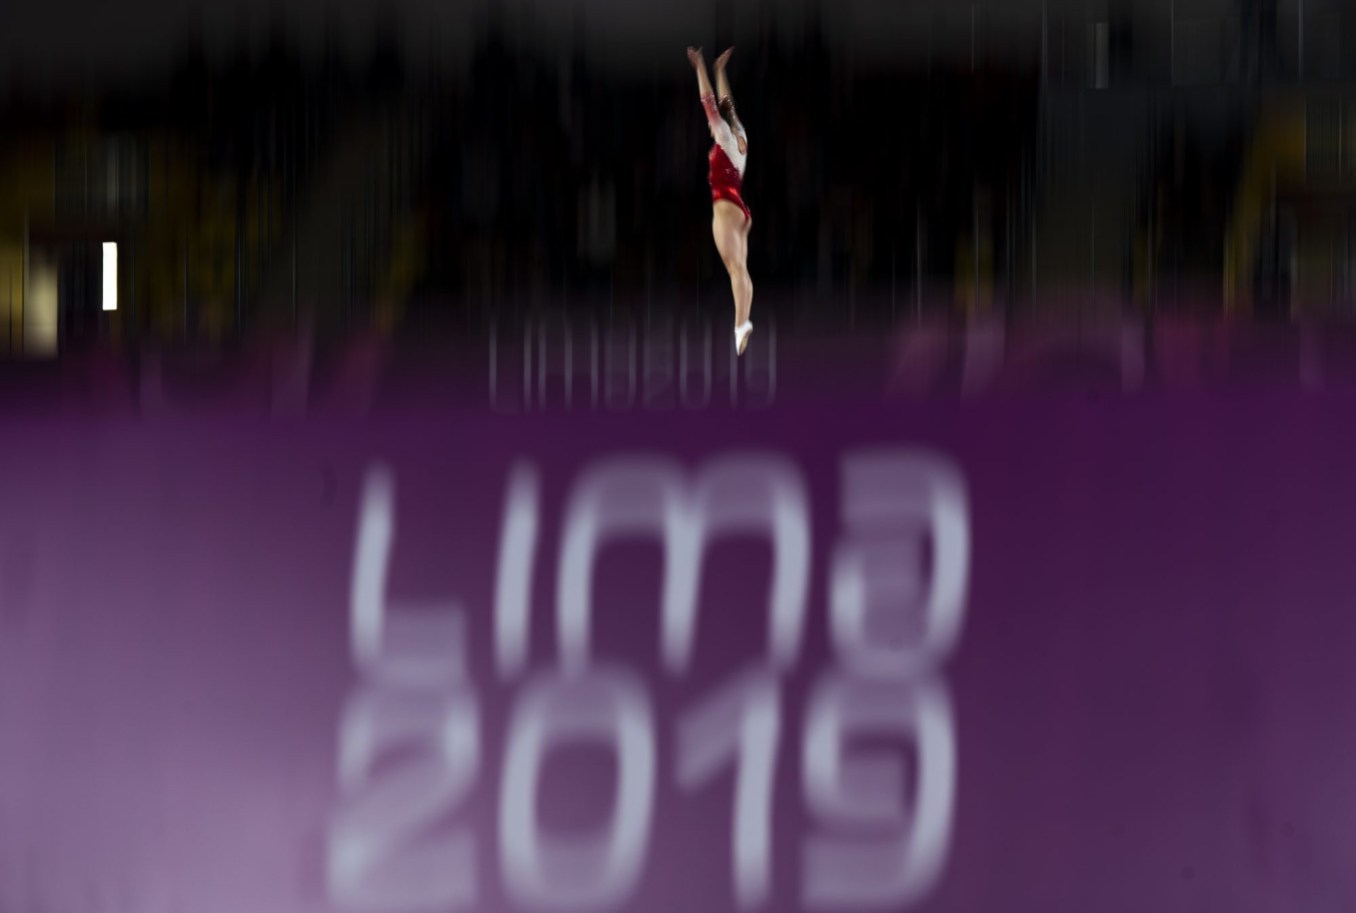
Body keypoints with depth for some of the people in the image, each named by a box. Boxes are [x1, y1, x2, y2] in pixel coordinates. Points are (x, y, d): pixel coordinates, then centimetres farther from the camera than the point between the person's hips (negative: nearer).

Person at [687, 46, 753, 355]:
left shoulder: (725, 135, -4)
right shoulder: (740, 138, 14)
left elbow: (709, 101, -5)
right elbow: (726, 104, 26)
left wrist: (701, 68, 0)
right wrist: (720, 70, 33)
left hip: (726, 206, -9)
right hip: (741, 209, 9)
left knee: (735, 266, -20)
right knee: (740, 268, 1)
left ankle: (741, 324, -32)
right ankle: (743, 322, -9)